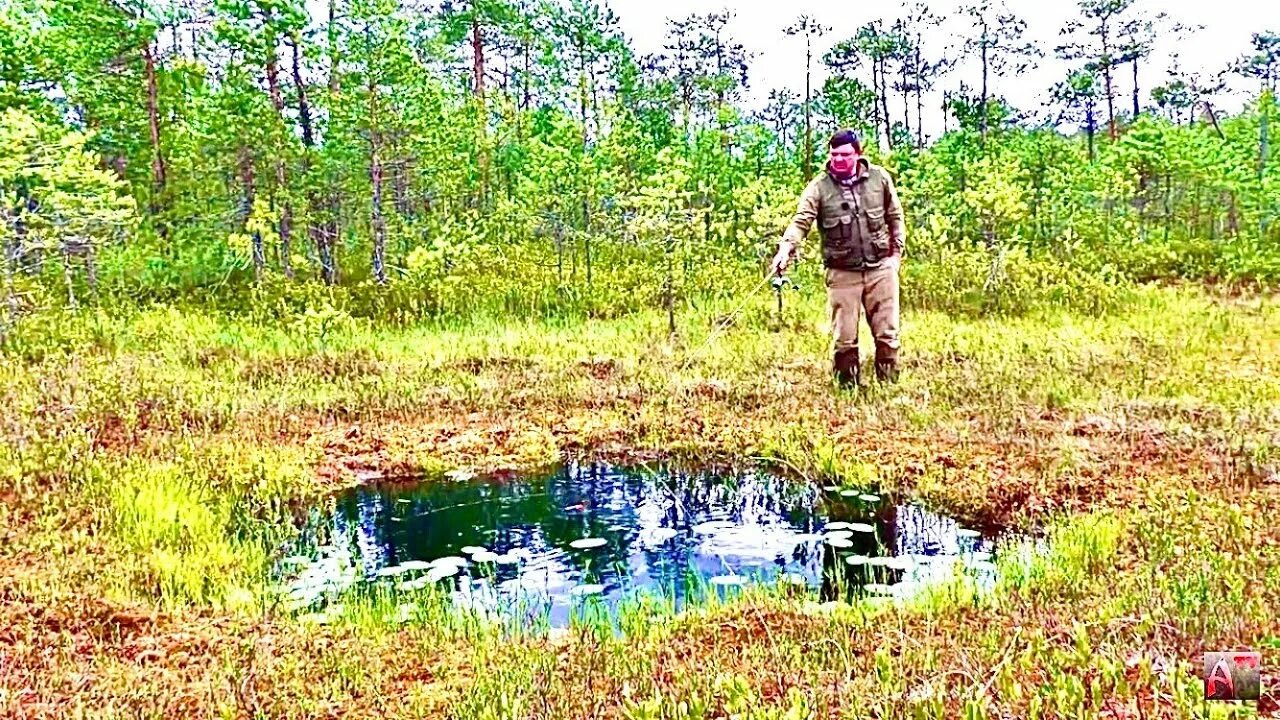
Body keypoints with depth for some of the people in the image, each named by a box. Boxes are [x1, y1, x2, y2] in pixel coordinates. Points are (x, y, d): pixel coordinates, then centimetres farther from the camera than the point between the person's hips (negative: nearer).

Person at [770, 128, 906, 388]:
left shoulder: (879, 178, 1)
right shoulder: (819, 187, -5)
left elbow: (895, 217, 10)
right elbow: (801, 221, -15)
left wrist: (897, 251, 6)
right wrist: (785, 250, -31)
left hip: (880, 268, 2)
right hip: (842, 272, -1)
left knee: (887, 333, 7)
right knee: (844, 338, 5)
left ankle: (888, 384, 21)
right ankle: (848, 386, 19)